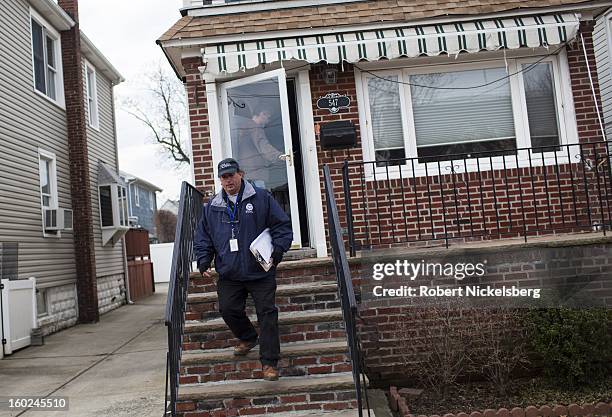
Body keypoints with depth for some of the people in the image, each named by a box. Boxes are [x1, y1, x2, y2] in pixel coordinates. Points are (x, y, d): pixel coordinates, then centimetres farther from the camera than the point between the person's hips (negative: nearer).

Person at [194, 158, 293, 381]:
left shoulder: (261, 198, 1)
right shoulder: (212, 207, 10)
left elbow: (283, 226, 1)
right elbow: (202, 237, 16)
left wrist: (277, 251, -11)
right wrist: (203, 261, 3)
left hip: (260, 271, -3)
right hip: (229, 274, 3)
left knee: (267, 313, -4)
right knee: (228, 309, 0)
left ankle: (269, 362, 3)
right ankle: (248, 337, 31)